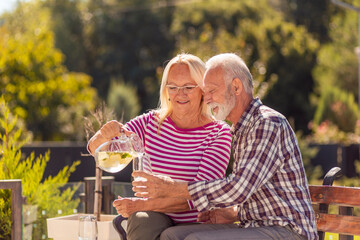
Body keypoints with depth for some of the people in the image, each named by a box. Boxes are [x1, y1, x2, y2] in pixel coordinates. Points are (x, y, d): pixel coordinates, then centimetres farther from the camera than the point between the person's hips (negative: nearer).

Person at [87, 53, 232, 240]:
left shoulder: (219, 133, -3)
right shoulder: (152, 123, 7)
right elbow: (96, 149, 3)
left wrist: (142, 204, -18)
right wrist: (105, 135, -22)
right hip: (157, 218, 2)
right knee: (142, 221, -33)